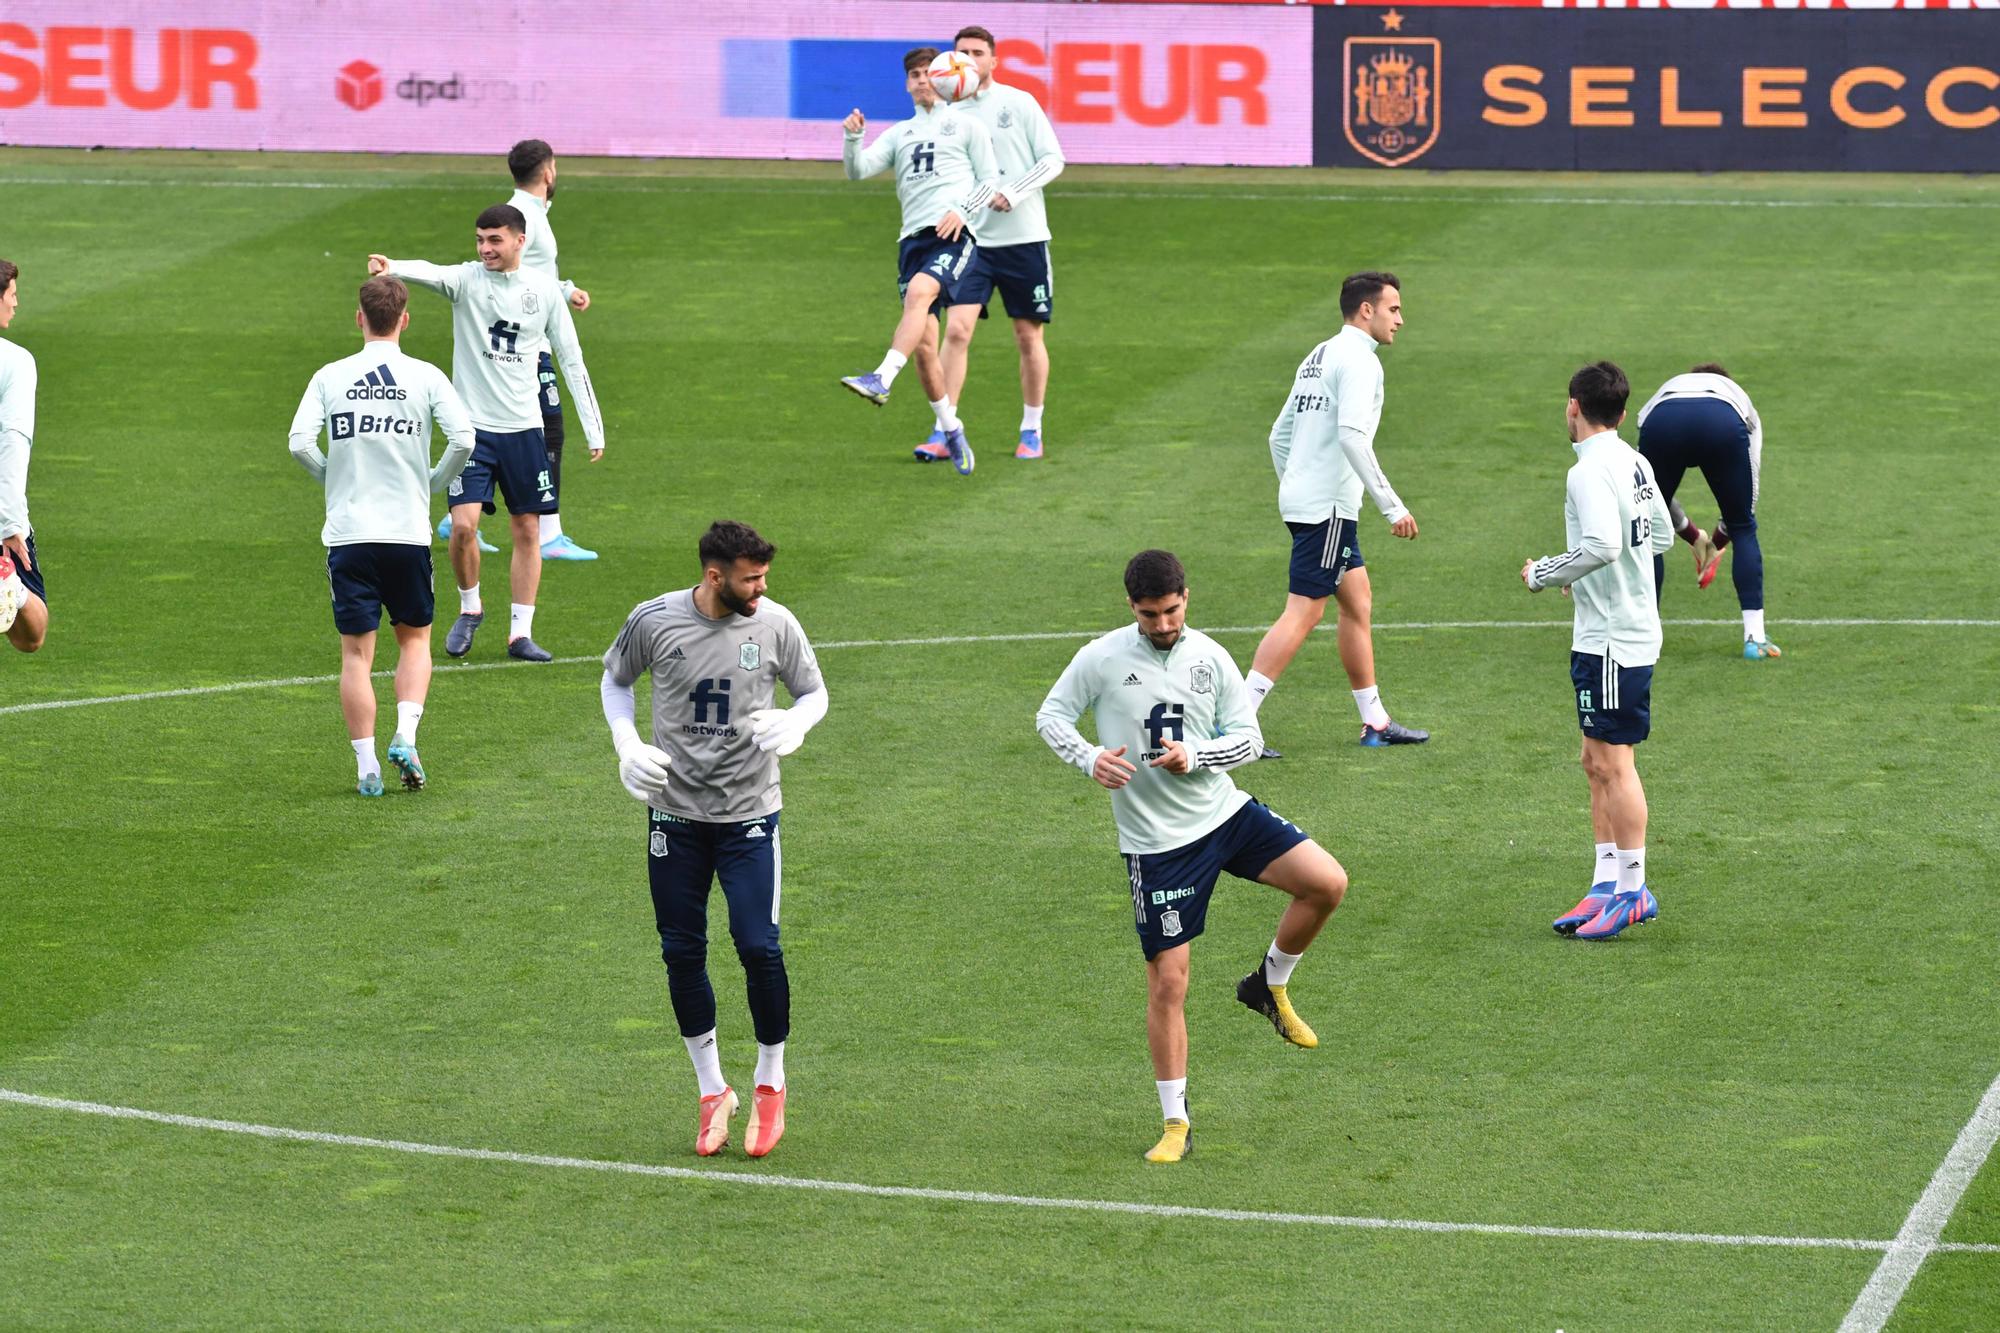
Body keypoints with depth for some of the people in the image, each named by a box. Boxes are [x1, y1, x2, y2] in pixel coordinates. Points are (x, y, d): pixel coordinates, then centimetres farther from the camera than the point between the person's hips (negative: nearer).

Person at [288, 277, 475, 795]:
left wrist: (333, 478, 11)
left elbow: (300, 442, -8)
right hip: (408, 532, 0)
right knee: (415, 638, 17)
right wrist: (434, 483, 7)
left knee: (356, 652, 6)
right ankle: (405, 735, -3)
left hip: (348, 533, 0)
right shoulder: (426, 377, -1)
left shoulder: (330, 377, 1)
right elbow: (463, 438, -11)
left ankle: (366, 765, 2)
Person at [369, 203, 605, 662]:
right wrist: (393, 267, -50)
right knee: (463, 525, -13)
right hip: (472, 425, -2)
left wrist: (593, 429, 7)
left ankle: (520, 633, 13)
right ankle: (470, 608, 13)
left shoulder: (544, 291, 2)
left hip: (524, 428, 2)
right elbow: (431, 273, -27)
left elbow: (571, 360, 9)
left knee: (528, 530, 3)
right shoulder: (467, 279, -4)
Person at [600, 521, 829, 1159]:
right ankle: (712, 1091, 20)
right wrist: (626, 743, -4)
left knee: (759, 946, -10)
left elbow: (814, 692, 8)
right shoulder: (653, 620, -7)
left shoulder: (775, 624, -7)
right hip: (675, 812, 1)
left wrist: (795, 724, -15)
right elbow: (615, 679, 12)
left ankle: (770, 1083, 11)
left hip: (749, 815, -1)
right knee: (682, 954, 4)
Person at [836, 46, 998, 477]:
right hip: (913, 238, 5)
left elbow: (990, 181, 8)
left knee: (919, 292, -33)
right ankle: (950, 430, 10)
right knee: (923, 344, -1)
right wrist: (853, 139, -9)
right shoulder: (899, 134, 24)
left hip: (956, 234, -5)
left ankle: (882, 380, -45)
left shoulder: (966, 125, 14)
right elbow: (858, 170, 11)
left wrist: (962, 211, -9)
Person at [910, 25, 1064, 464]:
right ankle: (944, 432, -12)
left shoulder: (1019, 103, -1)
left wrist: (1014, 193, -15)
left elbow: (1053, 159, -3)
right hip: (970, 239, 1)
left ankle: (1031, 432, 15)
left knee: (1029, 336, 4)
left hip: (1023, 236, -1)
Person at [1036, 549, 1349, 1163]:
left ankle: (1270, 986, 12)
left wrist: (1194, 756, -18)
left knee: (1327, 883, -15)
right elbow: (1051, 715, 3)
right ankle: (1176, 1123, 10)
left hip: (1225, 811, 3)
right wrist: (1090, 758, -17)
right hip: (1156, 842, -3)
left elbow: (1248, 738, 2)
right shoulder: (1101, 659, -8)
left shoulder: (1210, 657, -1)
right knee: (1167, 981, -3)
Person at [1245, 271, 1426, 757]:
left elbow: (1279, 434, 20)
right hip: (1328, 505, -10)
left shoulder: (1319, 356, 17)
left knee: (1357, 603, 16)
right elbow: (1351, 436, -24)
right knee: (1303, 612, -10)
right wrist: (1392, 505, -22)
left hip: (1303, 498, 10)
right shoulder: (1357, 358, -12)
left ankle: (1375, 723, 21)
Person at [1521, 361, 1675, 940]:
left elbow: (1602, 545, -30)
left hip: (1612, 641, -10)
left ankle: (1633, 891, -4)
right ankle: (1606, 886, 15)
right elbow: (1661, 535, 21)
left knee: (1613, 760, -6)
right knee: (1598, 762, 13)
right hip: (1630, 628, 10)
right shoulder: (1635, 463, 11)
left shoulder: (1591, 472, -17)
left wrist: (1544, 574, -14)